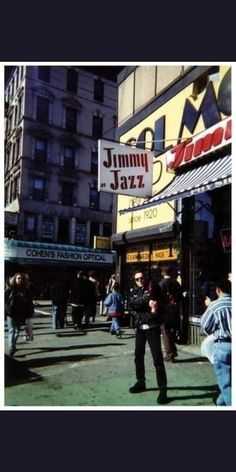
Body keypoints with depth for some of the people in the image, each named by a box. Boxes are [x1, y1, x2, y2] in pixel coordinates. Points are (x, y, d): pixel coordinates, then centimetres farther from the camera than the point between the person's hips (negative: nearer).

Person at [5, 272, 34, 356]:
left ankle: (13, 346, 28)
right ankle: (11, 348, -7)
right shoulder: (9, 290, -1)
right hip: (11, 314, -2)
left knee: (17, 331, 13)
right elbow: (4, 300, 1)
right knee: (11, 330, -4)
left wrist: (30, 314, 3)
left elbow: (30, 303, 7)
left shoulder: (26, 291, 4)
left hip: (21, 315, 2)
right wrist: (6, 310, -7)